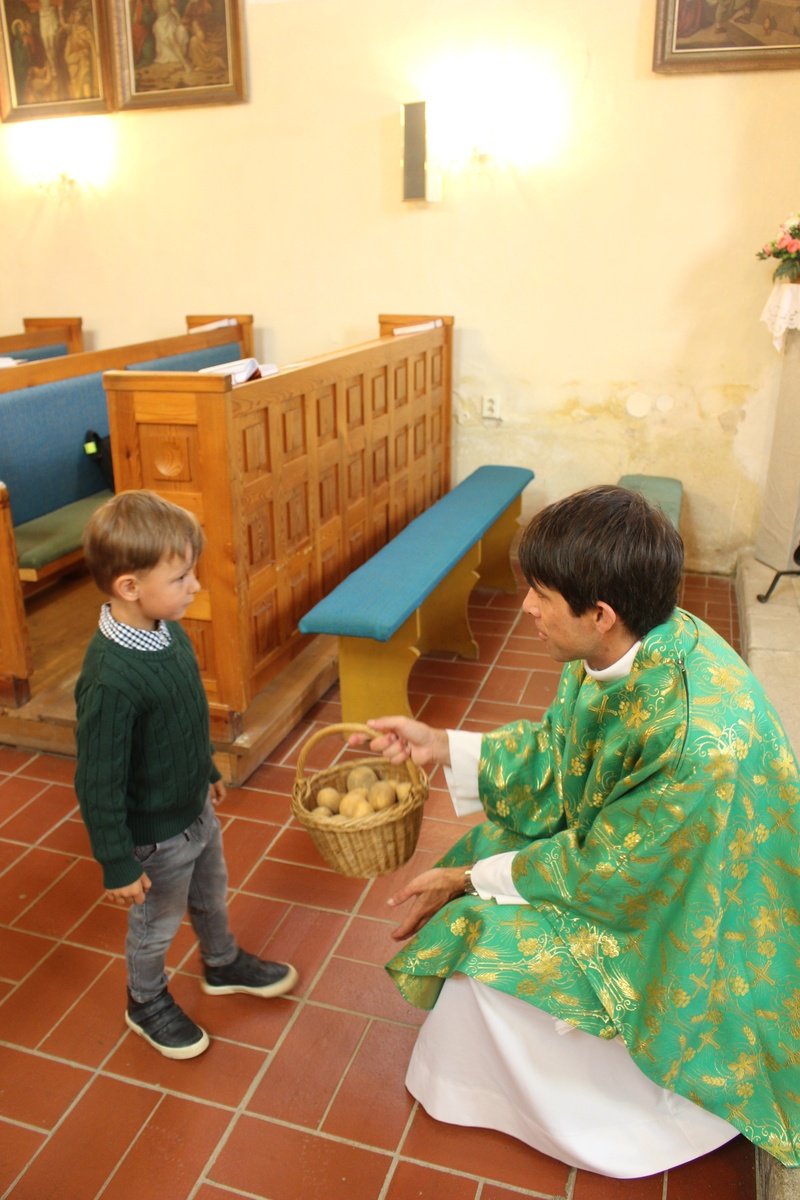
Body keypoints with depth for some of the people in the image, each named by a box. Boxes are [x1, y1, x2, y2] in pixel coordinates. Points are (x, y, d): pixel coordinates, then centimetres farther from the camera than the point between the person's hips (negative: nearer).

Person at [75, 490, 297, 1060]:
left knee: (211, 895, 30)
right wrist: (118, 865, -19)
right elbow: (98, 783, -28)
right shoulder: (110, 679, -37)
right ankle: (146, 1002, 48)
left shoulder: (167, 630, -10)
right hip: (156, 835, -7)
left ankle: (224, 964, 58)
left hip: (197, 808, 8)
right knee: (156, 924, 20)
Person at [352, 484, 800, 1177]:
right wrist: (441, 747, -3)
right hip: (639, 862, 8)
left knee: (486, 940, -13)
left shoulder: (696, 742, -39)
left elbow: (601, 875, -26)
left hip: (690, 931, -8)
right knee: (491, 844, 7)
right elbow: (557, 750, 1)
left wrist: (469, 879, -15)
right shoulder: (631, 647, -15)